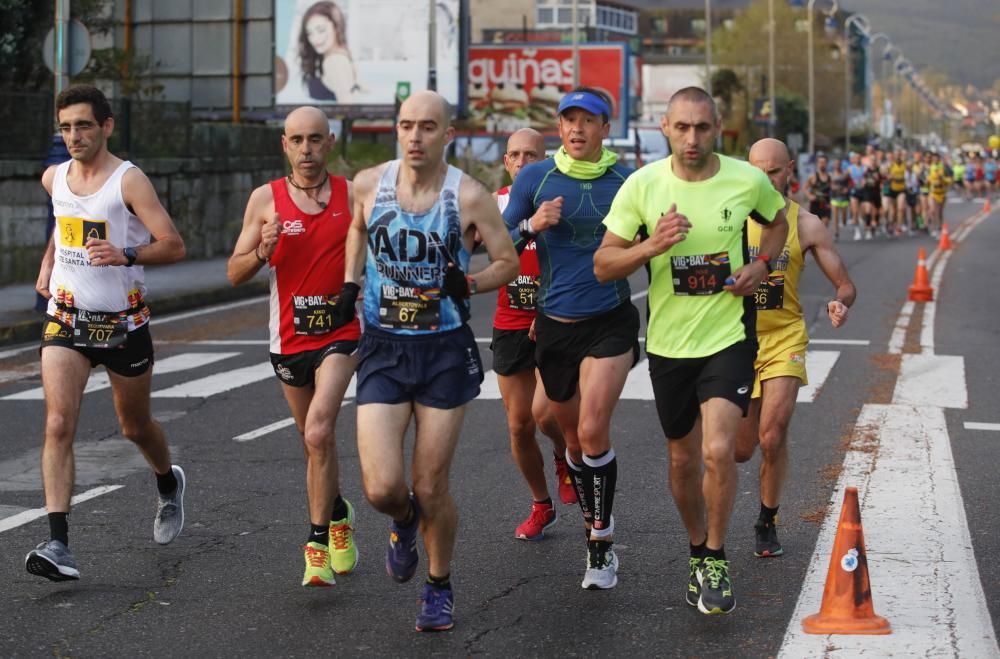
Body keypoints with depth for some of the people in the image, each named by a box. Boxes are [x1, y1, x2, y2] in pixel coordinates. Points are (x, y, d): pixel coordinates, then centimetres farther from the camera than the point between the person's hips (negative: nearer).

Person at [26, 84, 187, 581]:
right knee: (59, 425, -15)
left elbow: (174, 245, -19)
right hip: (67, 319, 3)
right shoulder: (54, 178, 4)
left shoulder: (129, 181, -14)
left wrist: (126, 255, -34)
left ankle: (168, 484, 49)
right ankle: (58, 544, -21)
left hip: (123, 322, -3)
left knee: (135, 425, 15)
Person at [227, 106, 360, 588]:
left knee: (318, 432, -20)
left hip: (341, 332, -2)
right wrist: (262, 251, -18)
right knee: (317, 440, 14)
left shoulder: (353, 195, -1)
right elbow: (235, 274, 2)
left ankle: (319, 540, -12)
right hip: (289, 336, 2)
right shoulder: (265, 199, 0)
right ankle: (337, 515, 39)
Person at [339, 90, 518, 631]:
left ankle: (439, 587, 31)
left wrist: (469, 284, -18)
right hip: (383, 348, 2)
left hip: (445, 350, -1)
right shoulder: (369, 184, -3)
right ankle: (404, 522, 28)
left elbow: (508, 262, 1)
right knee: (382, 489, -11)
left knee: (431, 490, 4)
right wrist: (350, 282, 6)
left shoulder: (468, 196, -11)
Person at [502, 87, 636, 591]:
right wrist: (532, 226, -16)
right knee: (573, 437, 11)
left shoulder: (626, 181, 0)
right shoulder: (534, 178, 1)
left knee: (593, 431, -14)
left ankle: (603, 547, -4)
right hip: (554, 324, 2)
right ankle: (595, 532, 30)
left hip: (610, 322, -2)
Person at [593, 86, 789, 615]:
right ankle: (698, 551, 37)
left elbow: (779, 222, 17)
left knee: (718, 451, -18)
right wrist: (652, 245, -23)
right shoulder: (642, 185, -7)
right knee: (683, 460, 13)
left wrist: (761, 264, -3)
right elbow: (603, 265, -5)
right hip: (668, 343, 2)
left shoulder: (748, 180, -6)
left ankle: (716, 561, 2)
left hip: (729, 337, -2)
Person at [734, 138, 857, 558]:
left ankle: (767, 523, 9)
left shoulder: (805, 225, -3)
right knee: (741, 450, 3)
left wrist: (841, 303, -22)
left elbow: (844, 283, -1)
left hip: (784, 339, -1)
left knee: (772, 438, -14)